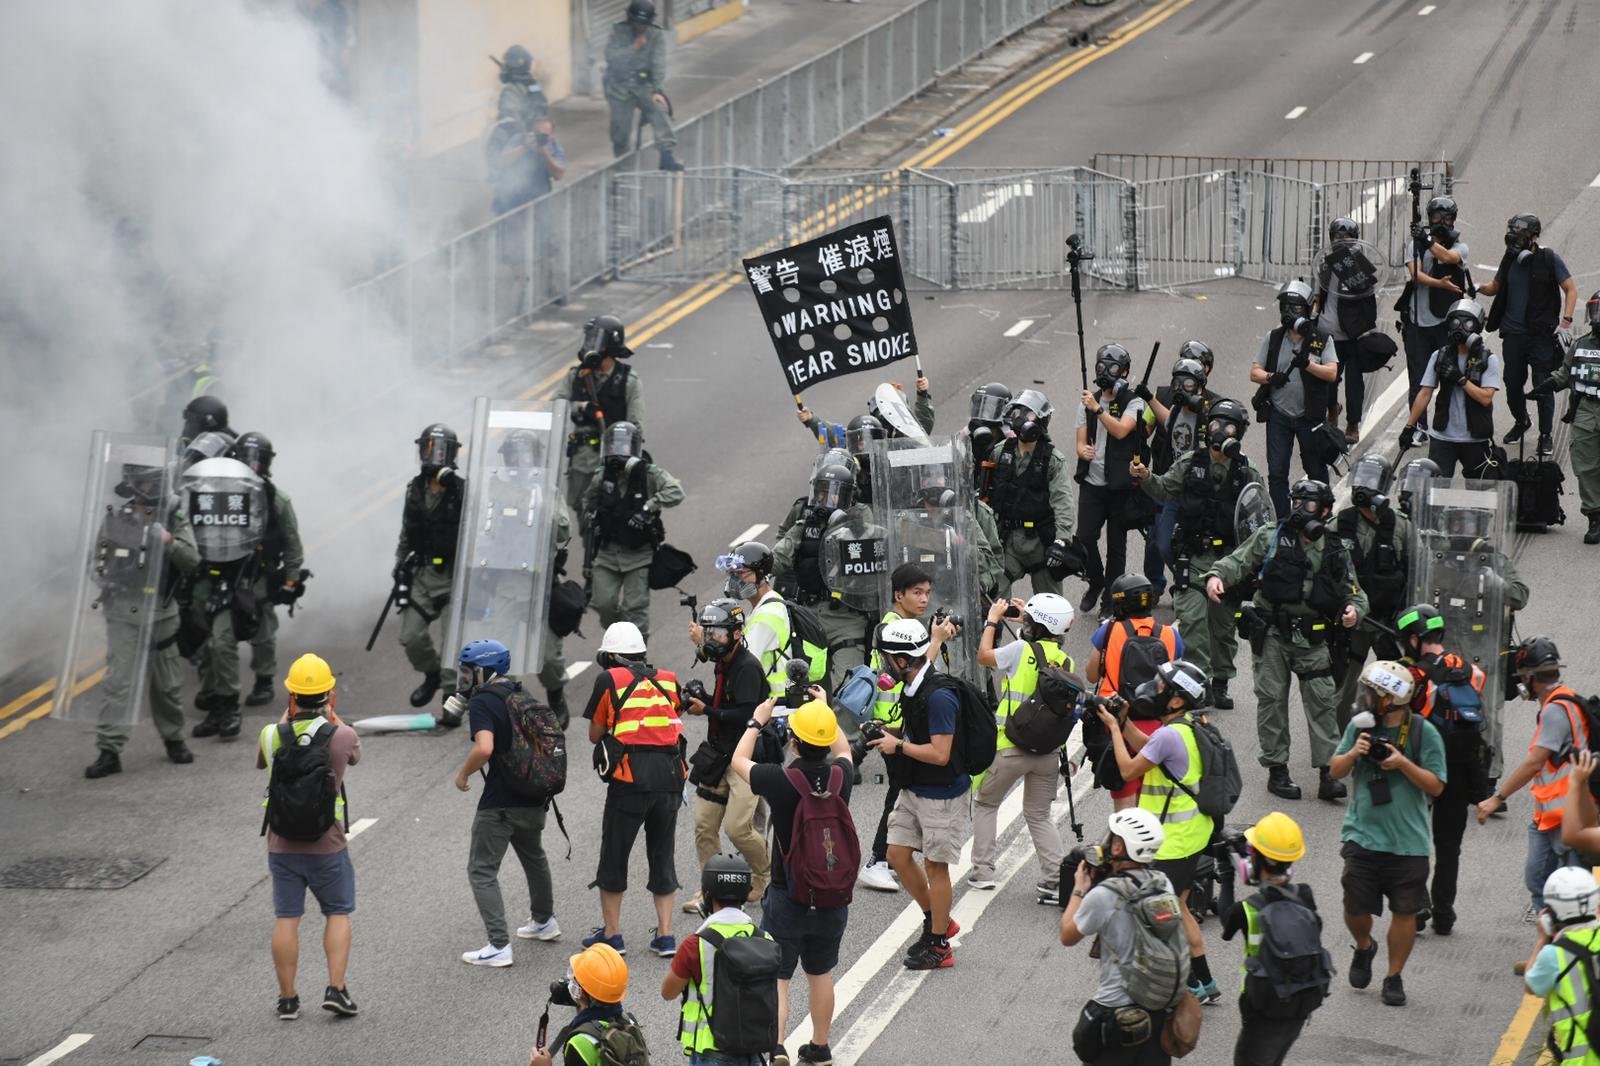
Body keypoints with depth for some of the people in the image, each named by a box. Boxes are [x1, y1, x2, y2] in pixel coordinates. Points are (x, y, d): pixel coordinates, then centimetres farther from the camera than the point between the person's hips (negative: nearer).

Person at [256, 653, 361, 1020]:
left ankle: (287, 999, 11)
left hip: (282, 846, 2)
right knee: (338, 914, 14)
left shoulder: (272, 735, -8)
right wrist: (332, 714, 20)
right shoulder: (341, 736, -13)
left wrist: (287, 716, 20)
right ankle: (336, 989, 3)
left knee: (287, 919, 8)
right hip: (327, 845, -1)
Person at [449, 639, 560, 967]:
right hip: (535, 798, 8)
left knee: (482, 872, -1)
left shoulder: (482, 703, -15)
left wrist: (463, 774, -13)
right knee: (533, 857, 30)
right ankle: (544, 921, 46)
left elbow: (484, 748, -29)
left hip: (501, 801, -8)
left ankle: (499, 946, -8)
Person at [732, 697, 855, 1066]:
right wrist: (825, 711, 28)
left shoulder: (779, 780, -19)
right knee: (820, 974, 20)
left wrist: (757, 721, 16)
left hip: (787, 896, -4)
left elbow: (739, 761, 3)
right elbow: (844, 750, 18)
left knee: (776, 977, 0)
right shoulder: (839, 776, -9)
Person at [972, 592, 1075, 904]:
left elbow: (984, 656, 2)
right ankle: (1055, 880, 2)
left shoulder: (1022, 650, -13)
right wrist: (1026, 618, 26)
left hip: (1010, 747, -5)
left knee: (985, 803, 17)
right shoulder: (1066, 661, 3)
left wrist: (992, 620, 15)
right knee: (1039, 814, 16)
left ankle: (982, 871, 15)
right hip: (1048, 751, 5)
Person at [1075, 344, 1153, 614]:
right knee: (1085, 538, -4)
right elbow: (1081, 440, 6)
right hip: (1092, 482, 3)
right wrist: (1083, 451, -17)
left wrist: (1098, 409, -30)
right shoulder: (1088, 403, 9)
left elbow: (1121, 431, -22)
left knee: (1116, 546, 3)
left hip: (1121, 486, -3)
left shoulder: (1134, 403, -5)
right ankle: (1095, 583, 22)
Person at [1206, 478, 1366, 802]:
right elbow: (1239, 561, -1)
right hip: (1272, 633, -1)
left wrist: (1354, 609, -10)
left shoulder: (1335, 553, 7)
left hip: (1312, 639, 1)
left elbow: (1354, 591, 13)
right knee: (1272, 699, 1)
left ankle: (1327, 772, -1)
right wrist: (1216, 575, -22)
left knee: (1322, 700, -4)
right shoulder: (1271, 538, 2)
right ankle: (1277, 770, 10)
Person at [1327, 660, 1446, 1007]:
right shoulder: (1360, 725, 1)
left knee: (1405, 911, 5)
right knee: (1355, 909, 4)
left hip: (1408, 841, -2)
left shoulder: (1423, 732, -8)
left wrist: (1403, 763, -19)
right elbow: (1335, 771, 9)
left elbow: (1436, 786, -6)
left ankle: (1394, 977, 21)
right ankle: (1364, 947, 36)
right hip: (1363, 836, 2)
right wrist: (1353, 753, -12)